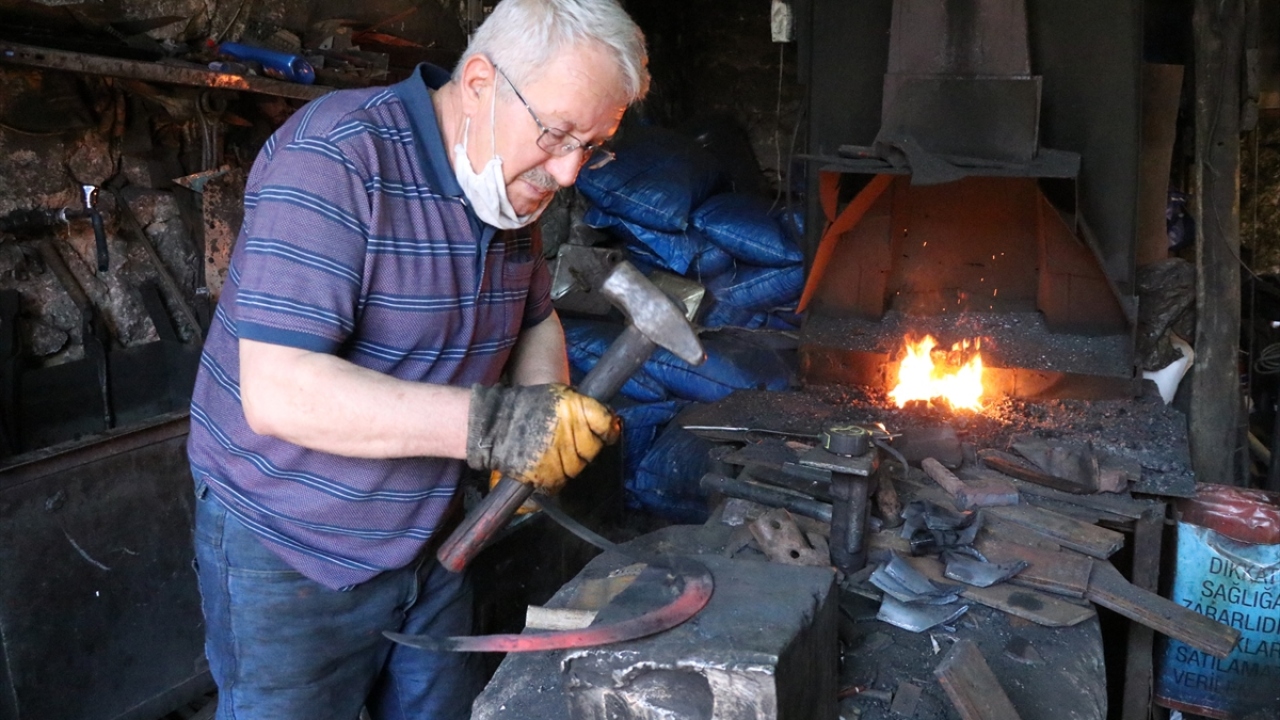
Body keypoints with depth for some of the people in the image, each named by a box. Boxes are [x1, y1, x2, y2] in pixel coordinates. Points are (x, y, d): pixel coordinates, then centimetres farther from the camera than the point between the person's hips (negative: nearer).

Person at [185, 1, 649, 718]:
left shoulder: (514, 185, 0)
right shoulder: (335, 155, -24)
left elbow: (537, 319, 15)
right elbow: (277, 391, -31)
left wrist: (544, 422, -6)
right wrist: (492, 425, -36)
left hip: (429, 540, 7)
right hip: (289, 555, -6)